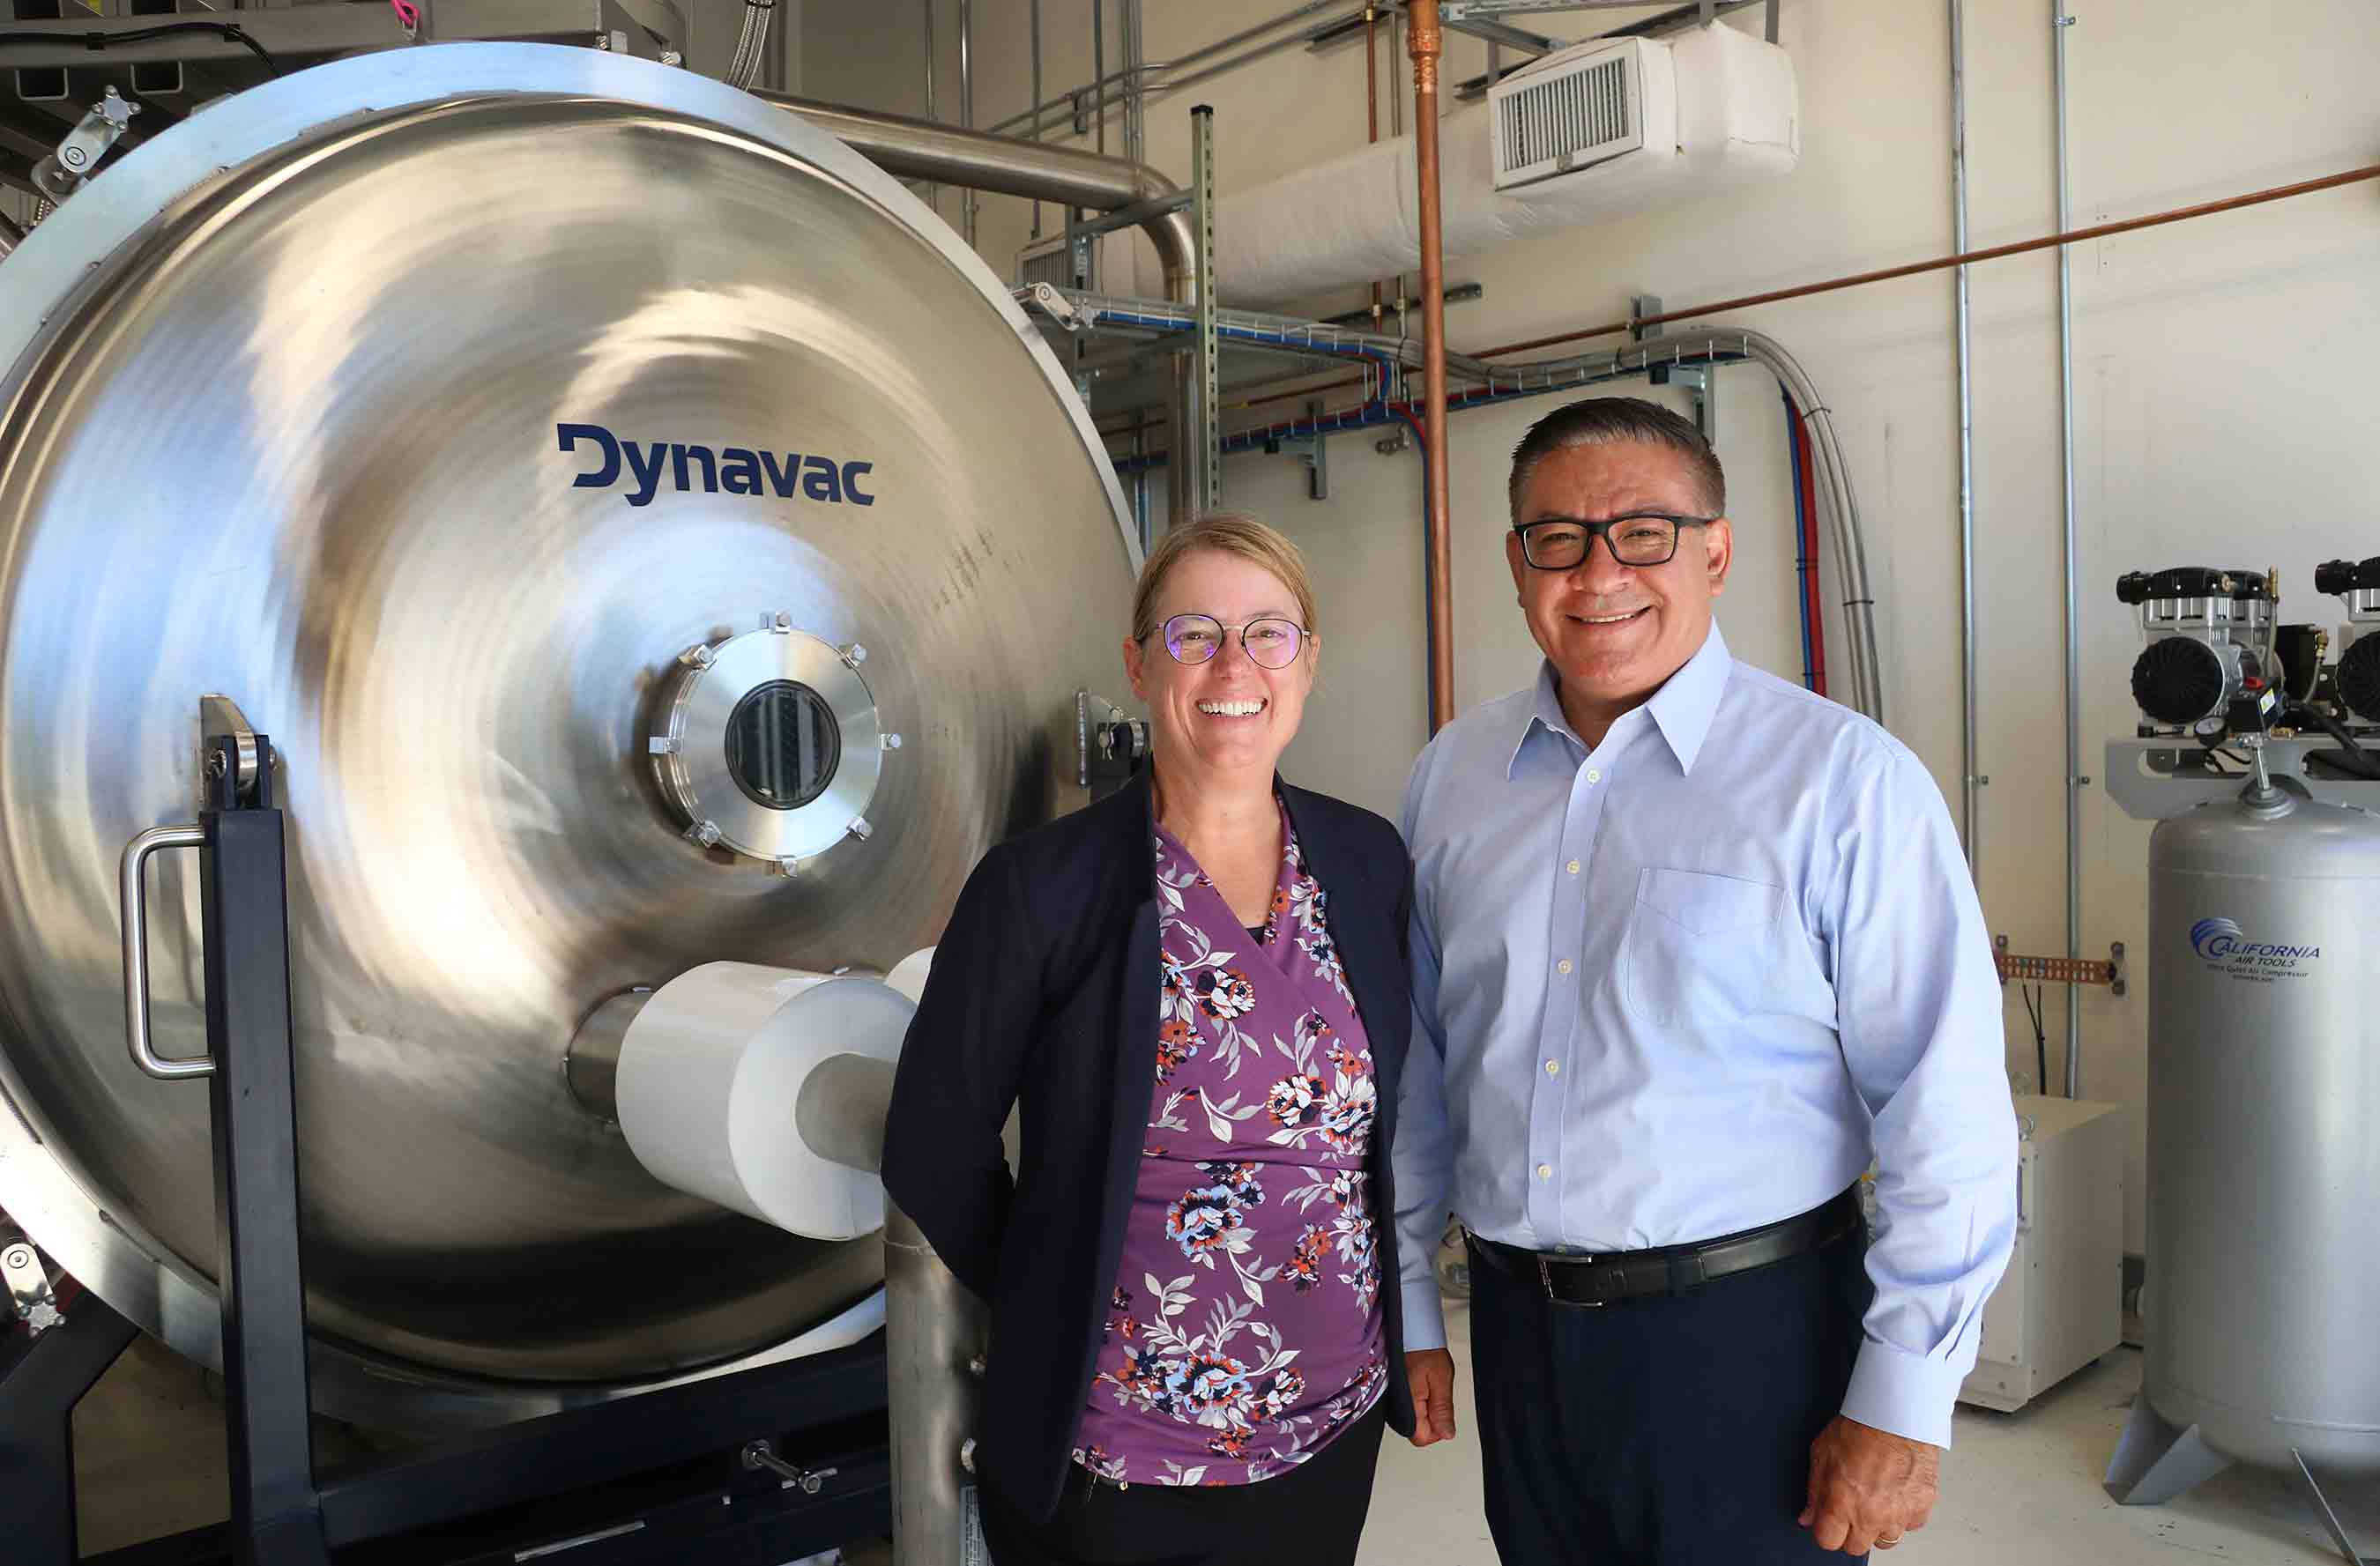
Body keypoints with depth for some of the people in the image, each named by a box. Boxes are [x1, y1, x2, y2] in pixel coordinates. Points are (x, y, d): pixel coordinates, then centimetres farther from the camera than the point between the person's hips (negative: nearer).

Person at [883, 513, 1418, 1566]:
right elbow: (933, 1152, -6)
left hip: (1334, 1426, 4)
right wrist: (1062, 1312, 1)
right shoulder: (1041, 887, -13)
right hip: (1108, 1455, -3)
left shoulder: (1370, 864, 0)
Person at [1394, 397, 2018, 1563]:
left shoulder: (1843, 778, -11)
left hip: (1750, 1337, -4)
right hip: (1517, 1329, 4)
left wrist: (1903, 1405, -10)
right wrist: (1405, 1306, 12)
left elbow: (1947, 1117, -11)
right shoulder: (1452, 776, 3)